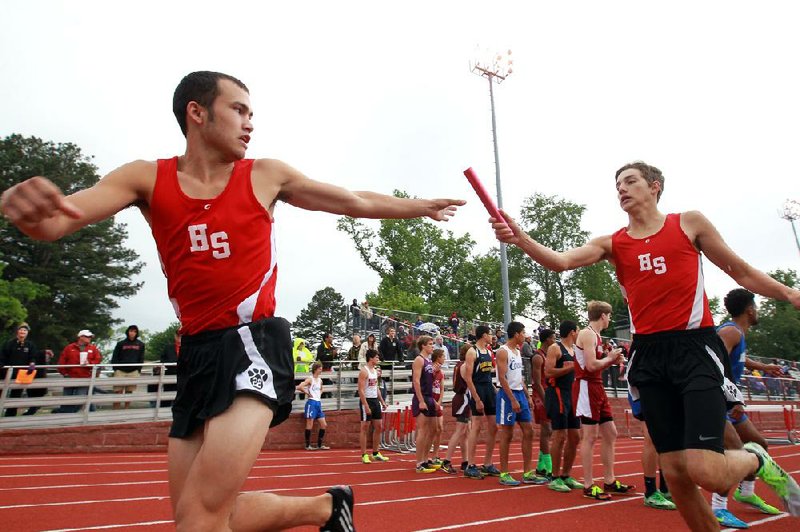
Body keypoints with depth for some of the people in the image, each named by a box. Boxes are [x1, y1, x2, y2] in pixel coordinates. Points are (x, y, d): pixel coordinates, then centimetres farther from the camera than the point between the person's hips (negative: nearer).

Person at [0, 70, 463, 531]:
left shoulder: (266, 176, 3)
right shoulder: (147, 179, 5)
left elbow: (357, 203, 11)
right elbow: (55, 222, -8)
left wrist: (422, 207, 17)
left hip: (253, 343, -4)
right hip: (198, 352, 4)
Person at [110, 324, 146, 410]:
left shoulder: (140, 344, 9)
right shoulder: (120, 344, 6)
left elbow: (141, 359, 10)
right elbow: (114, 358, 7)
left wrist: (138, 370, 1)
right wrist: (116, 369, -4)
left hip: (133, 372, 1)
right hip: (120, 371, -1)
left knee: (129, 393, 5)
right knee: (118, 392, -4)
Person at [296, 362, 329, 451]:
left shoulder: (320, 380, 14)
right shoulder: (310, 379, -8)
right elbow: (299, 387, -23)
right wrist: (307, 393, -13)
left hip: (318, 403, 8)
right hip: (311, 403, -8)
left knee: (324, 425, 5)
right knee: (310, 425, -2)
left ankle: (319, 445, 14)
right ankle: (308, 445, 9)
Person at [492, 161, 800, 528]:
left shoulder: (689, 223, 5)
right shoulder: (611, 244, 8)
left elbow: (739, 270, 14)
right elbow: (560, 261, -8)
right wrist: (520, 239, -25)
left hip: (696, 349, -2)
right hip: (648, 356, 3)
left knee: (704, 471, -14)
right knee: (675, 472, 5)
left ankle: (756, 461, 19)